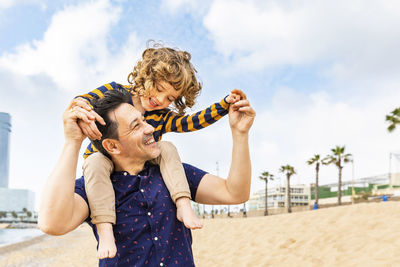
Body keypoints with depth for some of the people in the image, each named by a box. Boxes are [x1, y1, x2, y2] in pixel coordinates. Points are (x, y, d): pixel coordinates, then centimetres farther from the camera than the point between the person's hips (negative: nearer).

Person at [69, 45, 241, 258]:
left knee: (167, 148, -19)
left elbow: (193, 121, -13)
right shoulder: (115, 91, -9)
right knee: (96, 161, -38)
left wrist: (225, 104, -24)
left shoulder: (162, 117, -3)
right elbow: (80, 100, -16)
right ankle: (105, 230, -44)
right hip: (103, 161, -2)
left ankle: (183, 205, -27)